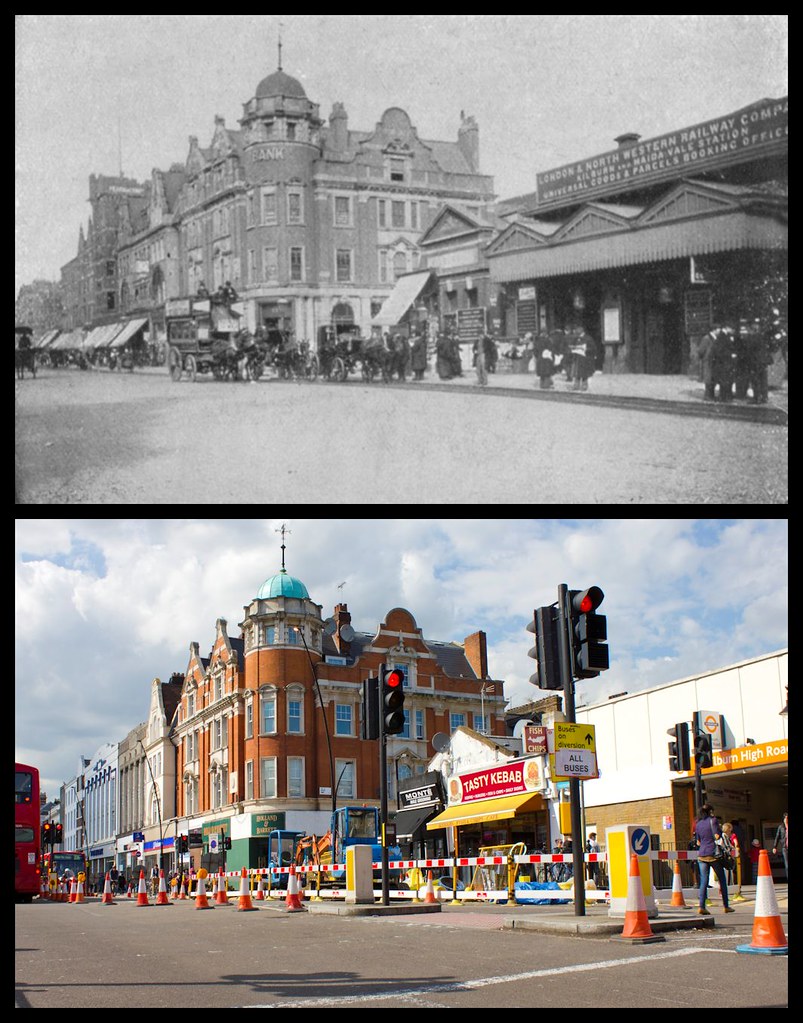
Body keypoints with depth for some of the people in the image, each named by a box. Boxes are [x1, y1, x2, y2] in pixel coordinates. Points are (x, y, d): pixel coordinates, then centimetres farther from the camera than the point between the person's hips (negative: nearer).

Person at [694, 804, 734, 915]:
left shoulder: (698, 824, 13)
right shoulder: (713, 820, -2)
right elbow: (717, 836, -12)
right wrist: (720, 829, 6)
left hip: (702, 855, 4)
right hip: (713, 854, -4)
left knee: (704, 881, 1)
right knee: (722, 880, 9)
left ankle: (702, 906, -11)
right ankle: (725, 906, 13)